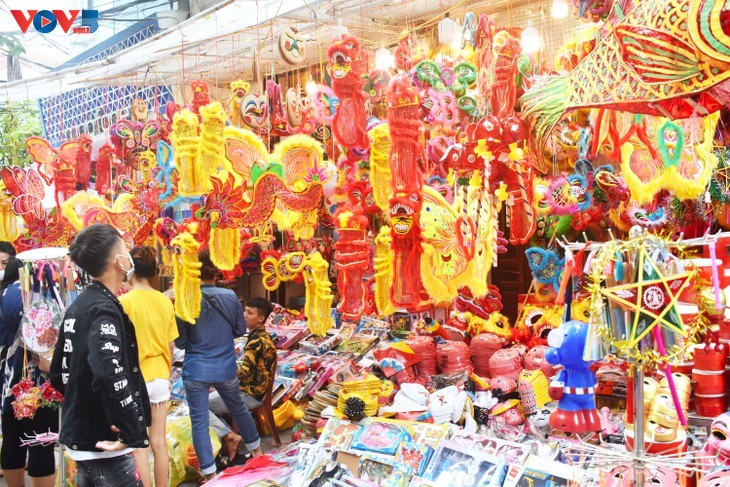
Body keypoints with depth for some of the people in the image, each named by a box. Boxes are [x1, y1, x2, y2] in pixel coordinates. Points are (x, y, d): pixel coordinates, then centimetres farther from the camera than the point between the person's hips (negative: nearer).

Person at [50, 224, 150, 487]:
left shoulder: (78, 306, 9)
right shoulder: (104, 310, -20)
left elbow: (59, 373, 17)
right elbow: (109, 377, -35)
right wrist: (131, 433, -28)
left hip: (80, 437, 10)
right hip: (103, 444, -10)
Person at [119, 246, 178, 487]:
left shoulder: (125, 302, -13)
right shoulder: (165, 301, 0)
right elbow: (170, 346, 6)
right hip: (159, 377, 4)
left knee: (139, 447, 5)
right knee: (159, 443, 13)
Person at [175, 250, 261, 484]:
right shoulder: (230, 297, -9)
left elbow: (180, 341, -7)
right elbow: (240, 329, 3)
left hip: (196, 370, -3)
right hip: (225, 368, 3)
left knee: (199, 421, 7)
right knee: (238, 409, 24)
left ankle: (209, 472, 11)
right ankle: (256, 448, 42)